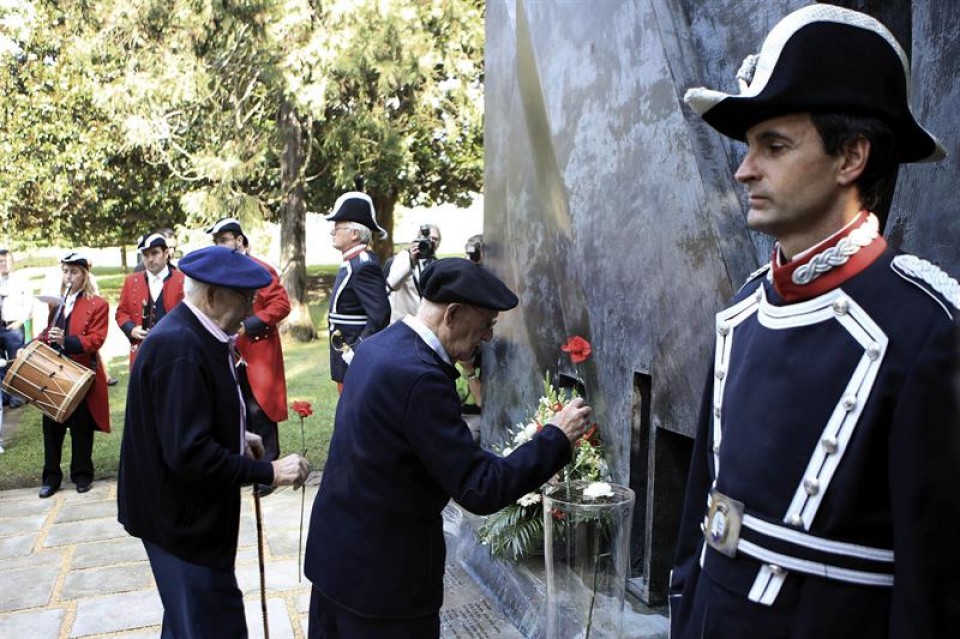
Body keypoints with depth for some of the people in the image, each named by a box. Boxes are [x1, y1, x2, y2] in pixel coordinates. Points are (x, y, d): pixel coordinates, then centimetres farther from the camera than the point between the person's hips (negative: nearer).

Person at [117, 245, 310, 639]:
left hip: (187, 510, 11)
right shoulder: (179, 348, -26)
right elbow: (189, 454, -30)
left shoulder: (191, 334, 5)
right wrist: (268, 472, -25)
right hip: (184, 518, -10)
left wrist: (236, 438, 10)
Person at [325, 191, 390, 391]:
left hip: (357, 360, -10)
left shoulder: (364, 265, -19)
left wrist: (355, 351, -23)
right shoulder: (352, 262, 11)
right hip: (347, 356, 10)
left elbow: (380, 315, -27)